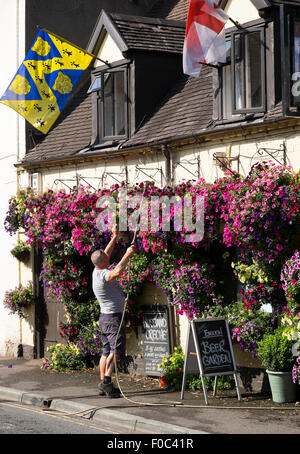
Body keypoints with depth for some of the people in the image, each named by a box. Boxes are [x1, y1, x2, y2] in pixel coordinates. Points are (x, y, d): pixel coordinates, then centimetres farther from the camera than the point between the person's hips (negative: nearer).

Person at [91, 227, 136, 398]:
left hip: (105, 317, 10)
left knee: (107, 351, 10)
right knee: (116, 350, -11)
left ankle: (104, 383, 10)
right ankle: (106, 381, -18)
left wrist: (115, 237, 25)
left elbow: (107, 253, 24)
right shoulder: (103, 275, -19)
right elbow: (117, 271, -39)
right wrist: (128, 254, -28)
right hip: (113, 317, -10)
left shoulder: (97, 272, 9)